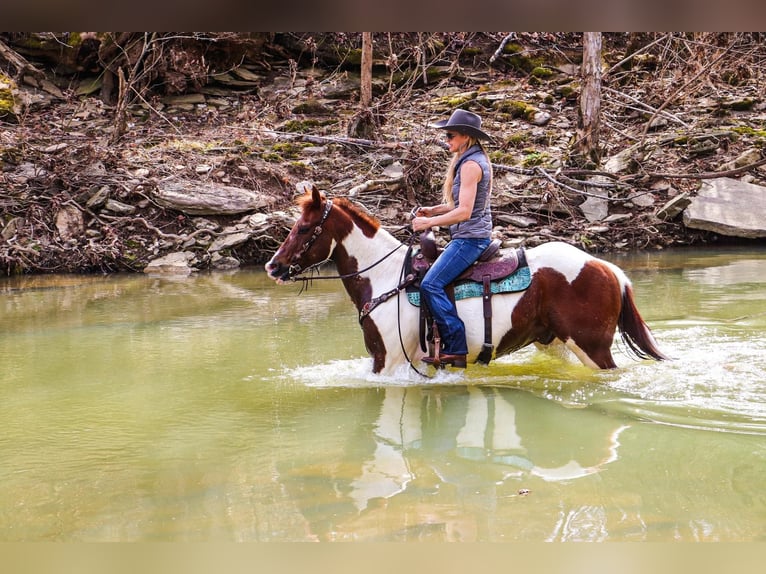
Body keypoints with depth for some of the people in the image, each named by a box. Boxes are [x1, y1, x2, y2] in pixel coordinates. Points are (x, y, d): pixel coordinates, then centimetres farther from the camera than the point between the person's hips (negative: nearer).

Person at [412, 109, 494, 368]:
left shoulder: (471, 165, -17)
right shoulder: (478, 160, 15)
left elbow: (464, 212, -22)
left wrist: (429, 222, -16)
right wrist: (433, 210, 12)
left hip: (469, 238, -11)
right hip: (474, 237, 11)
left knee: (431, 284, -17)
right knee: (434, 281, 15)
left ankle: (456, 349, -19)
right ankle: (452, 344, 14)